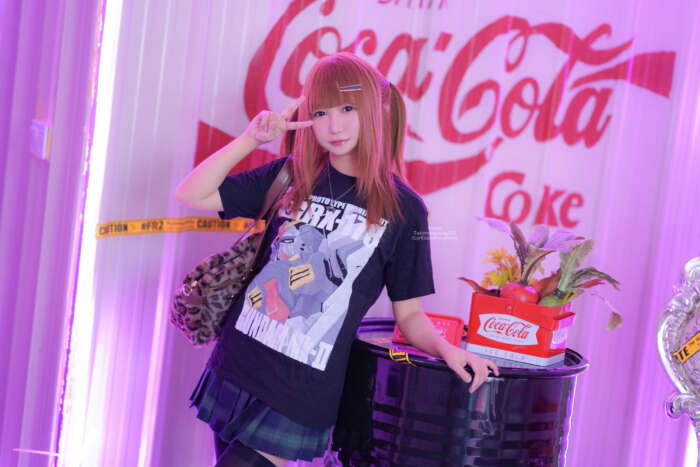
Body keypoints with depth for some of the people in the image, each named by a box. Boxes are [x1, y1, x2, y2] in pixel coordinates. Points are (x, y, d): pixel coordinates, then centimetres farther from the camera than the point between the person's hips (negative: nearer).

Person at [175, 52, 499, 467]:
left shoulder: (403, 209, -4)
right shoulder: (291, 177, 4)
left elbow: (409, 313, 2)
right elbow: (192, 195, 3)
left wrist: (444, 348, -18)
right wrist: (251, 139, -6)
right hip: (236, 367, 4)